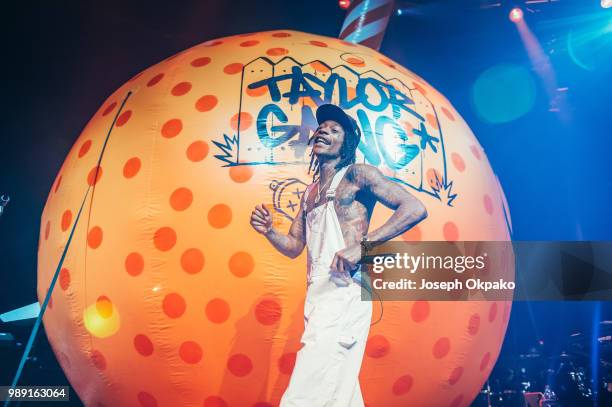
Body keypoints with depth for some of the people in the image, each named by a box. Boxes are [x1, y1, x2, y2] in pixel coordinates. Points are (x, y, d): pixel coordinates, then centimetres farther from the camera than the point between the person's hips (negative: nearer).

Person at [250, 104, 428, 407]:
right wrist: (268, 231, 3)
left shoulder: (357, 174, 0)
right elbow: (295, 246, 24)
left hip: (344, 292, -8)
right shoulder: (310, 192, 22)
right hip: (318, 293, 8)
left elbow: (415, 209, -11)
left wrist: (362, 246, -20)